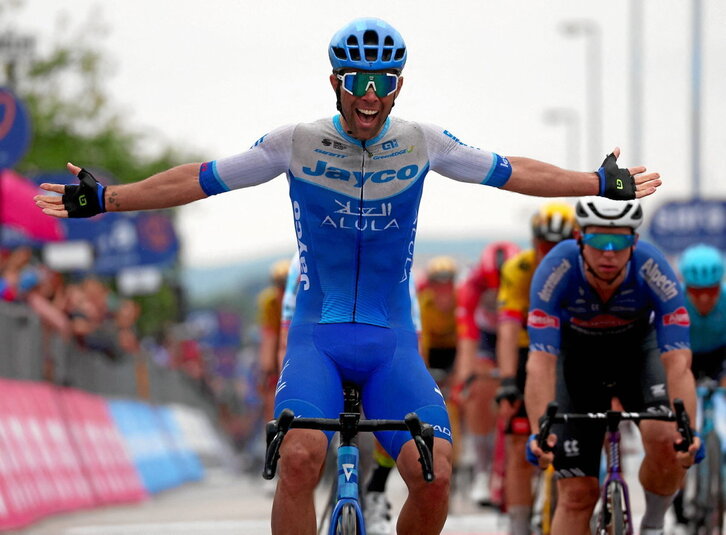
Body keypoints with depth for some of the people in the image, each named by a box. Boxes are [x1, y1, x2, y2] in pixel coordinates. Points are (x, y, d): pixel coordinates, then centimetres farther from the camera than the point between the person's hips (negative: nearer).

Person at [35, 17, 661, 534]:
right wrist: (102, 199, 0)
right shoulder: (298, 143, -2)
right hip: (317, 335, -1)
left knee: (435, 474, -19)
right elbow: (202, 179, 3)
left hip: (392, 341, 2)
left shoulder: (422, 143, 2)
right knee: (300, 457, -29)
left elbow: (512, 173, 12)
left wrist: (603, 184, 14)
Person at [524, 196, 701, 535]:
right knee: (576, 494, -7)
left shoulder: (652, 269, -32)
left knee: (666, 441, -28)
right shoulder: (557, 269, -33)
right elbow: (541, 363, -38)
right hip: (579, 356, 0)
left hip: (639, 350, 0)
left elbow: (678, 361, -37)